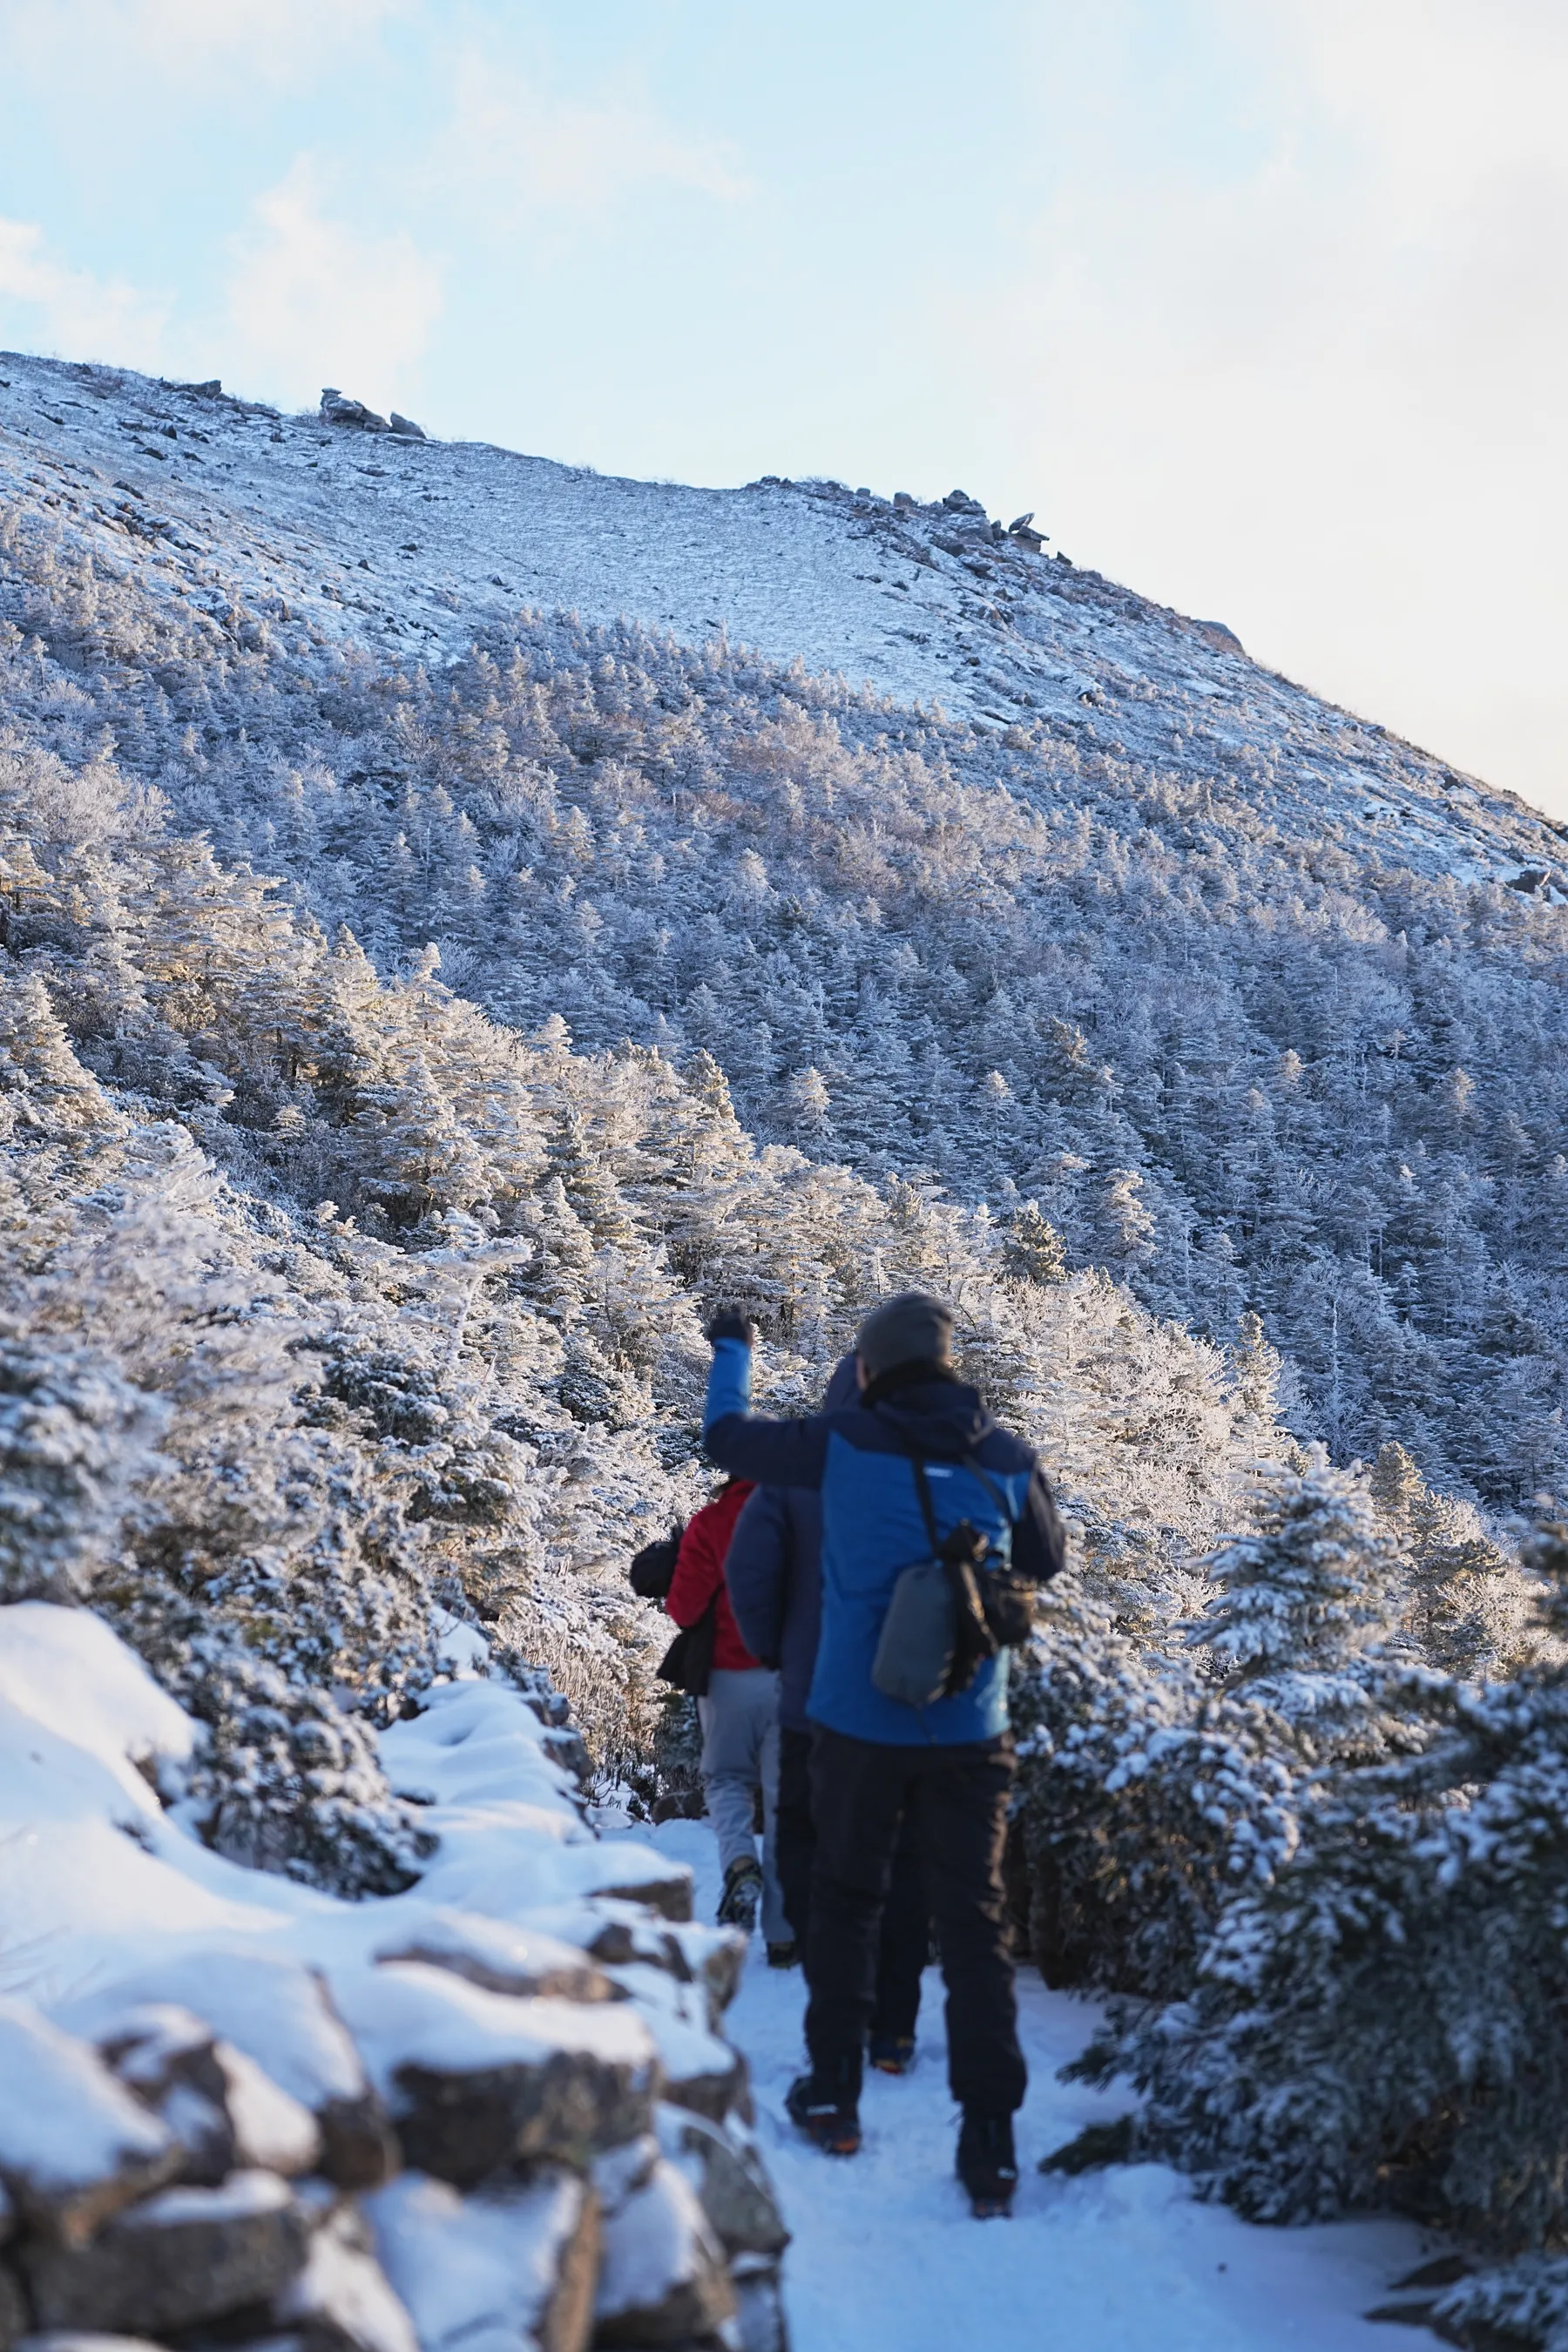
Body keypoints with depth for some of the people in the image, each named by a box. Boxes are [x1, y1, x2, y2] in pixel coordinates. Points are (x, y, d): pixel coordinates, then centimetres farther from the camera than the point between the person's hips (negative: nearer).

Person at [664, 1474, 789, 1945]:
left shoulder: (712, 1522, -11)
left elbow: (683, 1609, -9)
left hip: (731, 1676, -1)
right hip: (799, 1679, 1)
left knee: (727, 1778, 18)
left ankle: (739, 1863, -11)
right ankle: (783, 1930, 9)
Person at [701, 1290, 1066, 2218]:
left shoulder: (845, 1443, -7)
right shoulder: (1005, 1456, -1)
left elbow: (729, 1436, 7)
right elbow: (1044, 1561, 15)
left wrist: (733, 1353, 25)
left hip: (860, 1723, -1)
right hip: (970, 1731, 1)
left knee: (845, 1901, 18)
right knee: (975, 1922, 5)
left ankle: (834, 2093, 25)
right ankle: (991, 2140, 2)